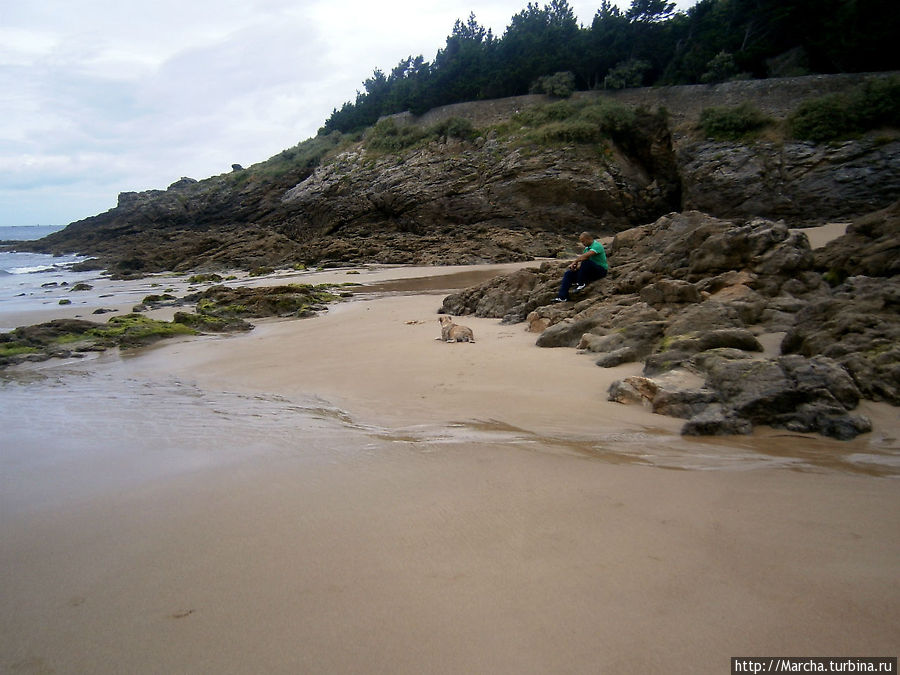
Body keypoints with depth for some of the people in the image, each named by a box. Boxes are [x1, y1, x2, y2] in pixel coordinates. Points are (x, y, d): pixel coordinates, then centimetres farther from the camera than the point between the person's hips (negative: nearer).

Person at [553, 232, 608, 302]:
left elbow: (586, 256, -31)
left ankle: (581, 284, -21)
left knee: (586, 262, -37)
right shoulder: (587, 248, 14)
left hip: (601, 270, -9)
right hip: (591, 272, 9)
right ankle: (562, 296, -17)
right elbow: (581, 260, 10)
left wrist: (575, 261, -22)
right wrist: (576, 266, -11)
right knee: (568, 273, -6)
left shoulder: (597, 246, -15)